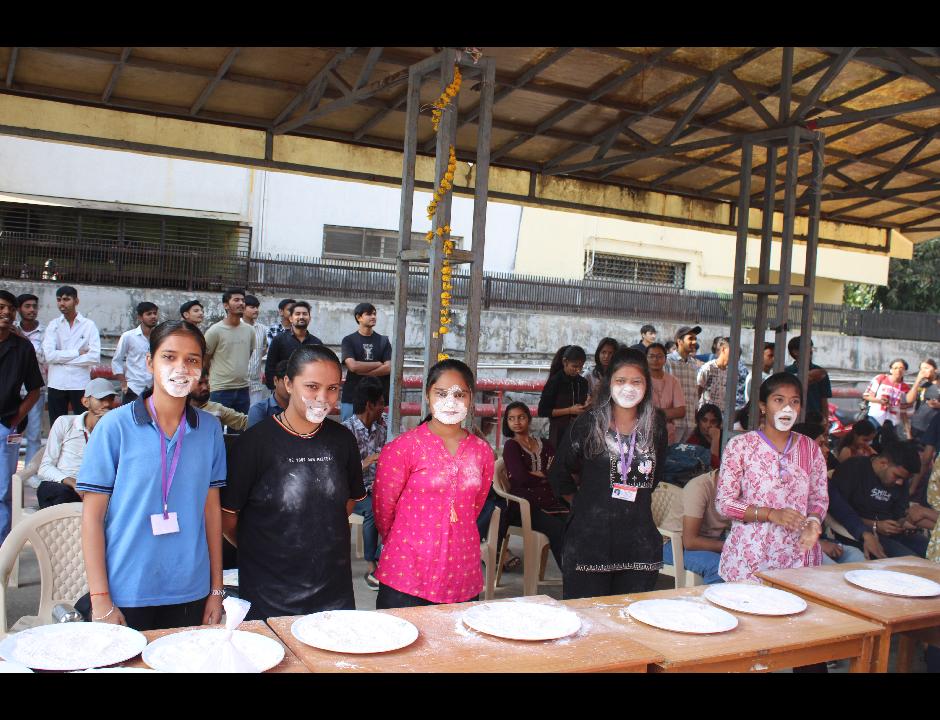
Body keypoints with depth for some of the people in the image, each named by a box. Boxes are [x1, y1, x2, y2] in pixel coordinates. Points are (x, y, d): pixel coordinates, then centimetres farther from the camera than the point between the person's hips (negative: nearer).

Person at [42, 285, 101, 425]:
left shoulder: (89, 325, 0)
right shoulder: (53, 325, 5)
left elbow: (95, 357, -12)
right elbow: (48, 355, -8)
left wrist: (62, 359, -8)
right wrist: (77, 352, -9)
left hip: (80, 384, -2)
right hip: (56, 384, 2)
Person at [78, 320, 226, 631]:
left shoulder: (210, 429, 2)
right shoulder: (115, 426, -7)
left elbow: (211, 508, 6)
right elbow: (92, 514, -6)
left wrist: (216, 589, 7)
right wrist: (100, 599, -8)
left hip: (191, 594, 3)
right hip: (126, 596, -3)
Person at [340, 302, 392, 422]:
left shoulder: (383, 341, 10)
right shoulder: (349, 340, 4)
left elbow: (389, 368, -2)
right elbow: (353, 366, -11)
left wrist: (362, 371, -8)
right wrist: (378, 364, -3)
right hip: (352, 397, -1)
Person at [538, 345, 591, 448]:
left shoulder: (583, 382, 9)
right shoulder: (554, 381, -6)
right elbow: (542, 411, -9)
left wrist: (586, 407, 0)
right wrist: (570, 410, -13)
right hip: (560, 433, -4)